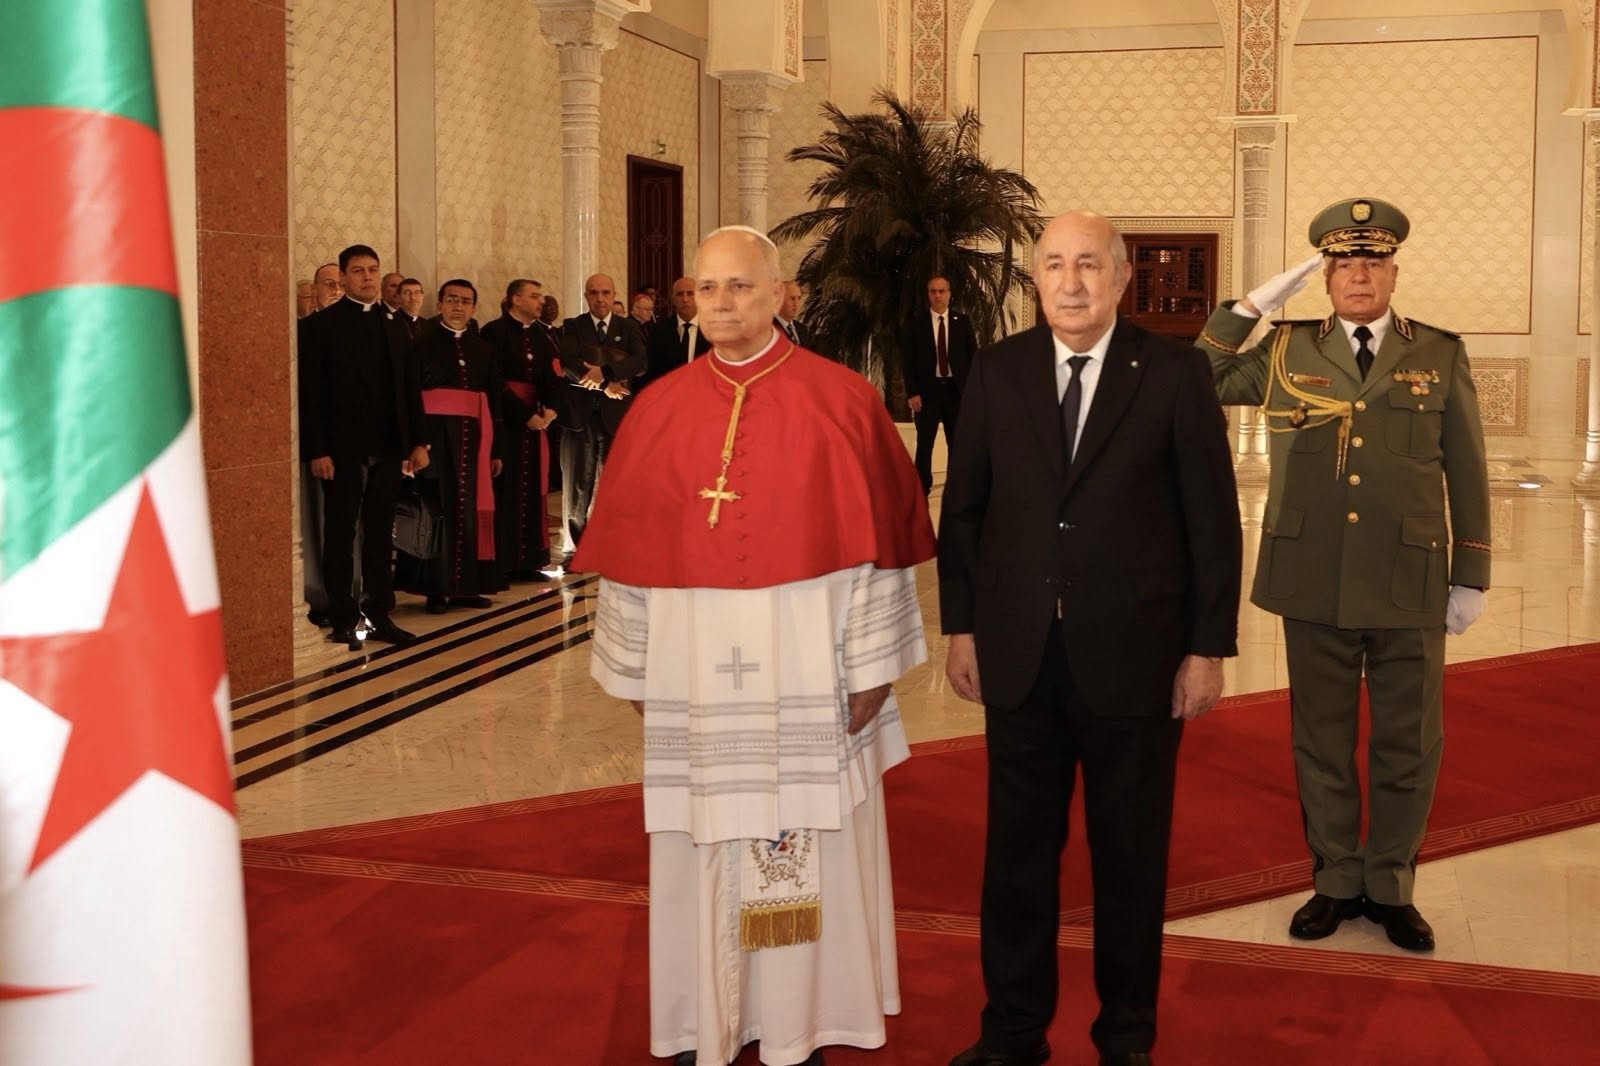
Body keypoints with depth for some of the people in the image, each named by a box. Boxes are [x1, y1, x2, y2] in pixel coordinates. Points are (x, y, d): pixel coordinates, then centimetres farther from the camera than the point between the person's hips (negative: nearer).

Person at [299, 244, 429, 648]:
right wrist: (316, 450, -14)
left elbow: (410, 387, 12)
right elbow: (310, 393, -8)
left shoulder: (393, 325, 12)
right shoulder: (321, 325, -3)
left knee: (380, 535, 9)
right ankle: (343, 622, 11)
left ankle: (379, 616, 17)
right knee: (340, 535, 4)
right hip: (343, 448, -4)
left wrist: (418, 442, 6)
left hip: (387, 448, 5)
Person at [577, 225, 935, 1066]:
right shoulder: (659, 410, 2)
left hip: (806, 674, -2)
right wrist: (636, 668, 5)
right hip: (696, 674, 2)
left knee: (808, 850, 6)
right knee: (703, 851, 11)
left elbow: (875, 539, -5)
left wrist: (871, 664, -7)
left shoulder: (841, 401, -4)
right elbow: (632, 547, 5)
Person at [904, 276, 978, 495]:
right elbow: (908, 360, -1)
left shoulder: (962, 322, 5)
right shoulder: (916, 323, 1)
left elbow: (973, 356, 6)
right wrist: (912, 392, -9)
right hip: (928, 389, -1)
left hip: (956, 389, 2)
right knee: (924, 444, 1)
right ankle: (922, 489, 7)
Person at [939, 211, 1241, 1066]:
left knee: (1131, 852, 11)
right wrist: (961, 626, 4)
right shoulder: (998, 371, 3)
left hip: (1134, 657, -2)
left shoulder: (1174, 373, -4)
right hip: (1020, 654, 2)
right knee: (1018, 848, 11)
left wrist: (1208, 647, -6)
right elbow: (963, 508, 7)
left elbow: (1212, 517, -4)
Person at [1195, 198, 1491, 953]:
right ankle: (1336, 880, 24)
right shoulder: (1285, 352, 5)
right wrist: (1249, 306, -2)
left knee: (1408, 745, 7)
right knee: (1321, 739, 10)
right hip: (1314, 583, 1)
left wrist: (1471, 577, 2)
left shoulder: (1441, 355, 4)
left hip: (1409, 586, 0)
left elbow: (1466, 474, 5)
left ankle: (1391, 886, 23)